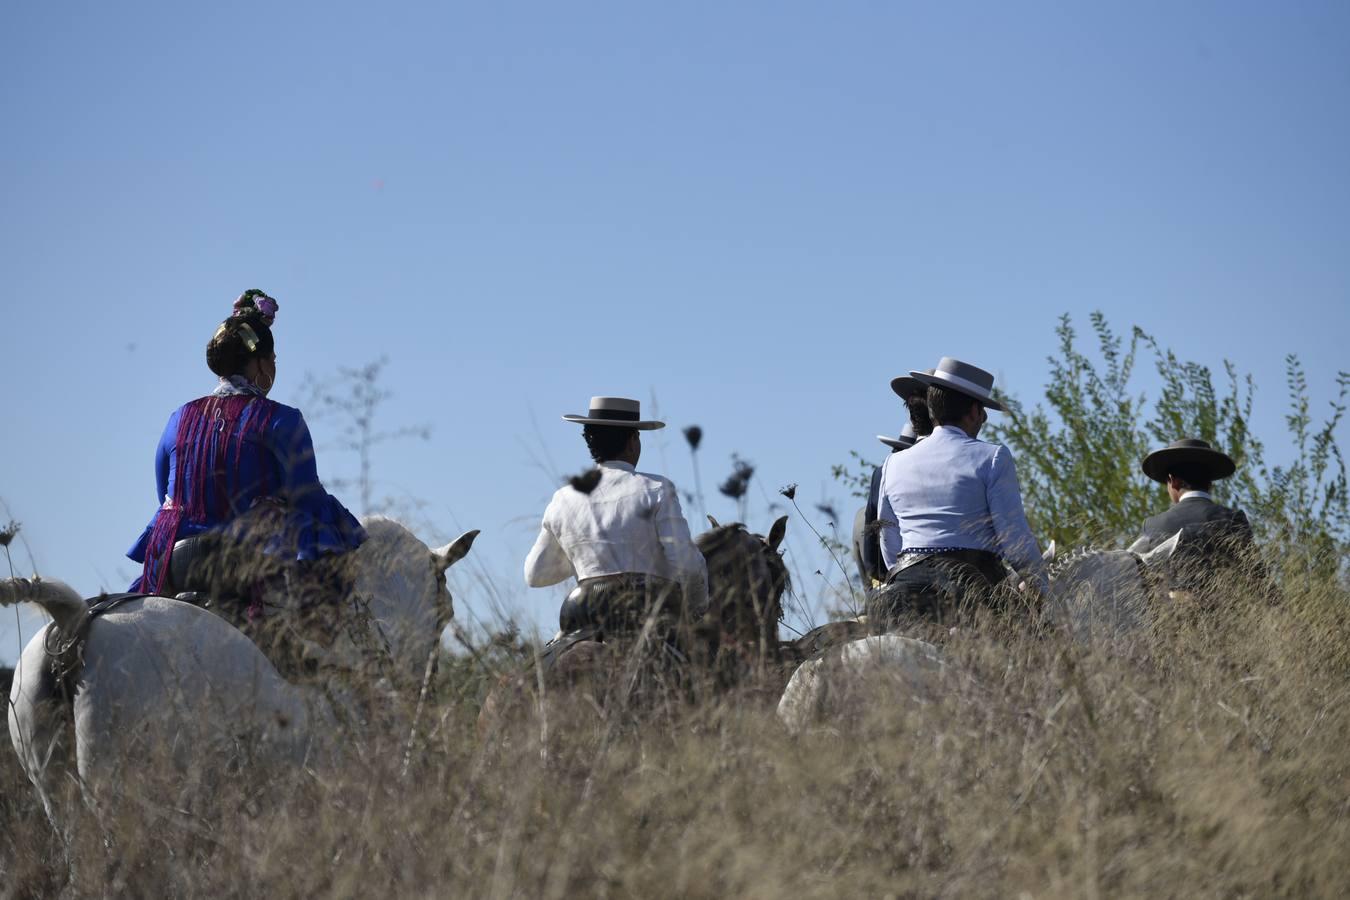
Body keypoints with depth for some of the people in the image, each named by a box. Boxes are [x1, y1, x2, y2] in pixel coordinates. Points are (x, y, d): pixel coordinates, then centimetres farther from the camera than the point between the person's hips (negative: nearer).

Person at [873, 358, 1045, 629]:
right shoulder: (992, 457, 3)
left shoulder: (894, 464, 18)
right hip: (973, 581, -5)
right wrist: (1039, 586, 12)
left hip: (906, 581, 5)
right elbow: (1014, 534, 0)